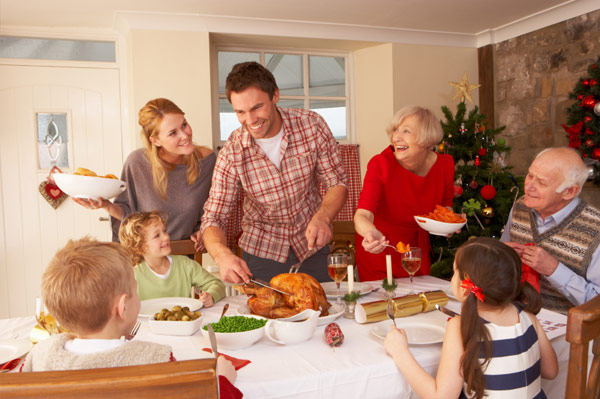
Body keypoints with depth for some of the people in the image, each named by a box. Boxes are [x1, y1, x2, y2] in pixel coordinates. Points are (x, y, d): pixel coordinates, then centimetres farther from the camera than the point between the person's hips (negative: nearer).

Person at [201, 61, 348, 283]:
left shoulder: (311, 125, -16)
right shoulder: (231, 154, -18)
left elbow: (337, 183, -10)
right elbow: (213, 218, -16)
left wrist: (322, 217, -31)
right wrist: (223, 255, -38)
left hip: (312, 243, 1)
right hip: (262, 250, -1)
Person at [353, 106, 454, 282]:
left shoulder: (444, 164, -13)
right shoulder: (381, 164, -25)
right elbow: (362, 215, -37)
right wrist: (371, 233, -58)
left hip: (417, 247, 4)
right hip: (378, 251, -3)